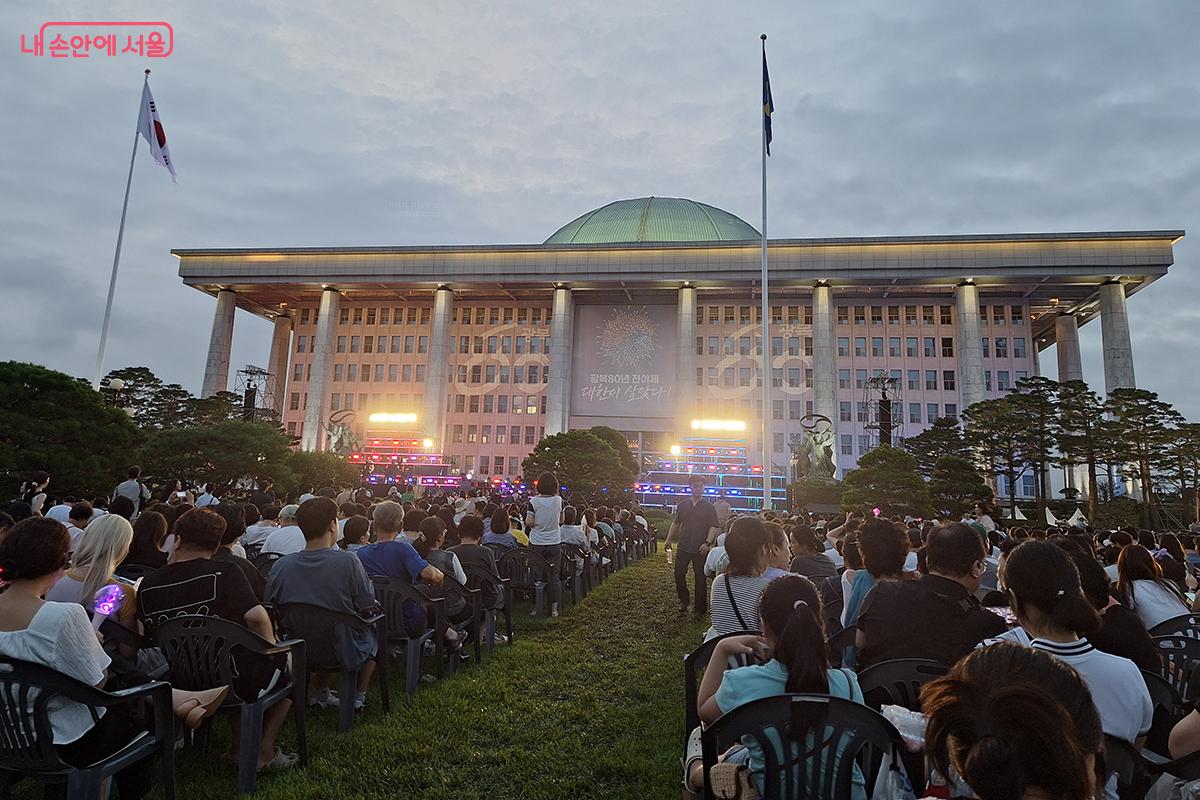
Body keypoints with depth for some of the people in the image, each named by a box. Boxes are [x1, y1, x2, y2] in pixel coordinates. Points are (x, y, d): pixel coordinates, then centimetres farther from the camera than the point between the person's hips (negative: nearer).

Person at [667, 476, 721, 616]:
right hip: (684, 546, 3)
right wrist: (669, 539, 9)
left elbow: (714, 526, -6)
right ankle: (684, 600, 22)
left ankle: (700, 608, 14)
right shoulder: (683, 505, 8)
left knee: (700, 578, 4)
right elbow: (676, 523, 15)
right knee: (679, 573, 0)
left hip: (700, 549, -3)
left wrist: (707, 543, -18)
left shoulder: (709, 507, -1)